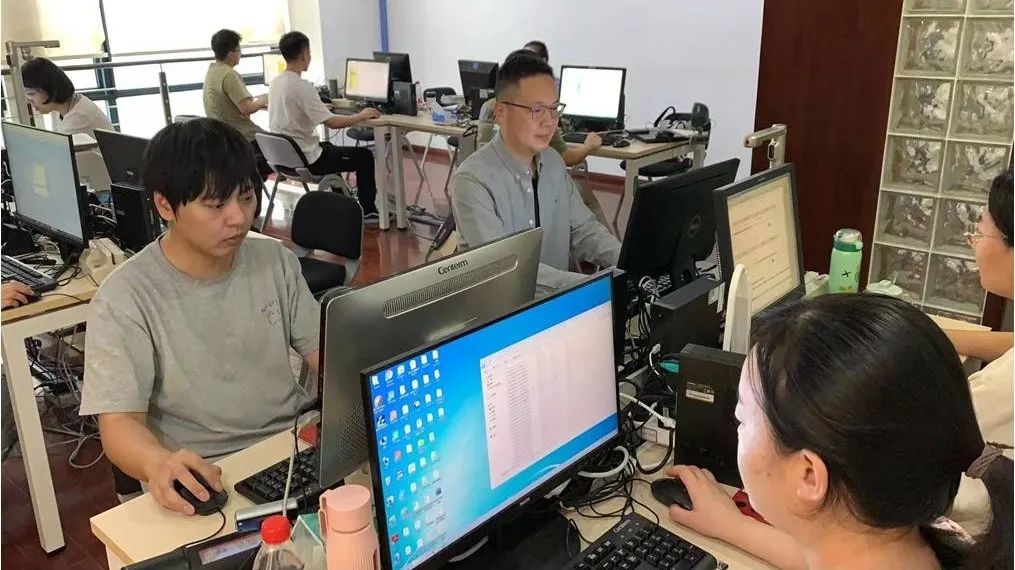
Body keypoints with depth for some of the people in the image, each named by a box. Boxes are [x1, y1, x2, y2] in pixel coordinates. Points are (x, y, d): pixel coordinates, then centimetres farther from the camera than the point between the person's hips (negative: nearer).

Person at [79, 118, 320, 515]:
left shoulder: (276, 260, 4)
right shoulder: (125, 298, -11)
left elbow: (324, 353, 8)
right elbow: (119, 422, -15)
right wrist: (160, 464, -37)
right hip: (203, 477, -4)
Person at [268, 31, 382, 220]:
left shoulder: (275, 83, 3)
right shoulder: (302, 87, -23)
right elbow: (332, 122, -26)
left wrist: (321, 106, 31)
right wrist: (362, 116, -12)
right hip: (304, 161, -9)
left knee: (328, 147, 37)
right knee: (365, 156, 5)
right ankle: (367, 211, 14)